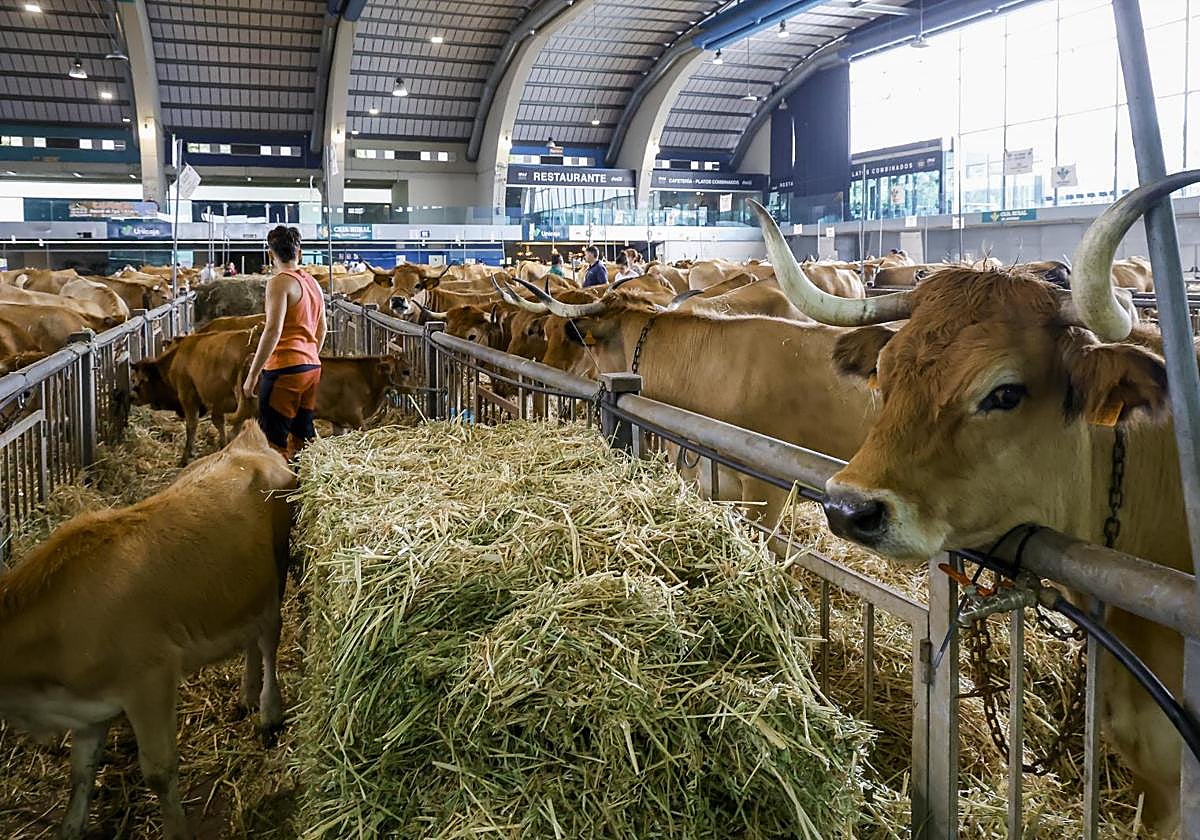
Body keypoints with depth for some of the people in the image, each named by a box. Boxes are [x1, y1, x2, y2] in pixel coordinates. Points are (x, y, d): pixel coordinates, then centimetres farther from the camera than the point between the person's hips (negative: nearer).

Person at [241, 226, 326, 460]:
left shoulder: (280, 283, -10)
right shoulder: (313, 283, 13)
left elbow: (273, 331, -18)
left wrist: (252, 375, -15)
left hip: (285, 369, -8)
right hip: (312, 368, 8)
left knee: (274, 444, -4)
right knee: (302, 438, 15)